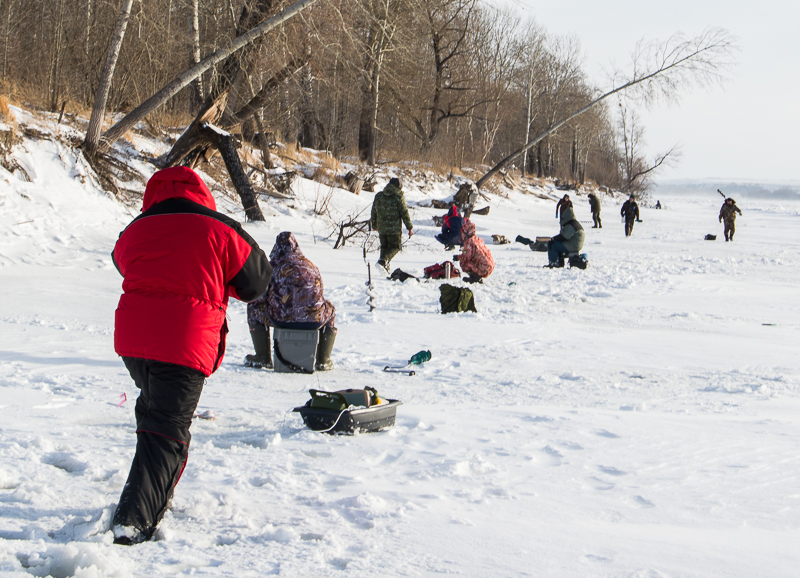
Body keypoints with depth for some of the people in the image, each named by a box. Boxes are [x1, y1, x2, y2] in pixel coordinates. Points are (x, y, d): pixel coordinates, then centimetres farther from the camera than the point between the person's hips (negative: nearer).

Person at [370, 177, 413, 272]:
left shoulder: (378, 196, 8)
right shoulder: (399, 197, -8)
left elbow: (374, 212, 15)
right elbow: (404, 213, -7)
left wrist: (374, 225, 28)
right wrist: (410, 227, -1)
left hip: (381, 228, 5)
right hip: (394, 229, -5)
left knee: (384, 246, 18)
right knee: (395, 247, 4)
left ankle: (385, 268, 13)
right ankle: (383, 260, -20)